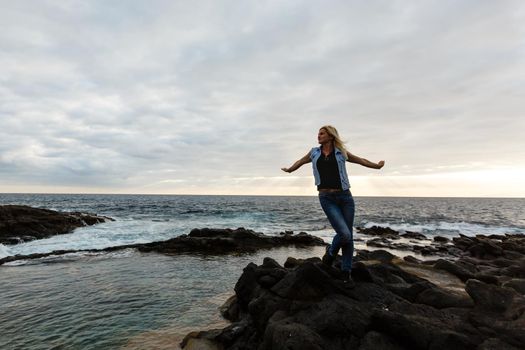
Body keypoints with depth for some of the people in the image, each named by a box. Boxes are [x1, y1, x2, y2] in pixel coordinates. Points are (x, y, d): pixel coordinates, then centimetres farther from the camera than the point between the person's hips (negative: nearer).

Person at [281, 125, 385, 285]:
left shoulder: (341, 153, 10)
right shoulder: (314, 152, 11)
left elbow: (360, 160, 26)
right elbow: (301, 161, 30)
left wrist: (377, 166, 37)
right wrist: (289, 170, 45)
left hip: (345, 197, 2)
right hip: (327, 199, -1)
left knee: (349, 236, 4)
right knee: (344, 234, -17)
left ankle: (346, 271, 21)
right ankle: (331, 251, 17)